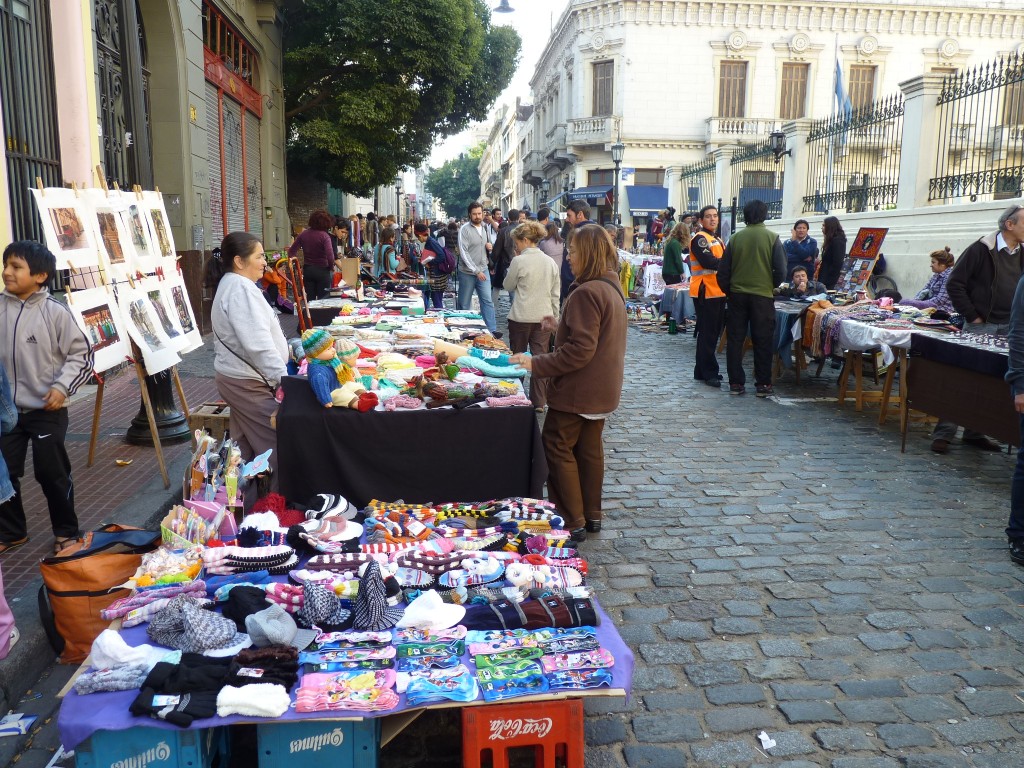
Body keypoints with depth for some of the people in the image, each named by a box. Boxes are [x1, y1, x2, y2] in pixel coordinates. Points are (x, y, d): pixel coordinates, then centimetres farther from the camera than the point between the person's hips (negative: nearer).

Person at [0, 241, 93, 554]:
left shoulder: (55, 311, -11)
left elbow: (80, 354, -7)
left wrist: (62, 386, -17)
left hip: (47, 409, -4)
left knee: (52, 473, 5)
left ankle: (66, 532, 23)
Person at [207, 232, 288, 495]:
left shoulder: (231, 285, 17)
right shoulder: (241, 288, -17)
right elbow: (258, 343, -27)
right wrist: (283, 377, -28)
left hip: (238, 378, 11)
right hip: (248, 383, -11)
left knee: (247, 449, 16)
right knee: (278, 448, -8)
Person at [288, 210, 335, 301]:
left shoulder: (304, 234, 1)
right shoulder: (324, 236, -13)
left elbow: (291, 252, 3)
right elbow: (330, 255, -23)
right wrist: (331, 267, -5)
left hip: (307, 270, 5)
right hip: (322, 270, -5)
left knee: (310, 300, 10)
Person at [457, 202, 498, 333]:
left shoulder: (485, 227, 8)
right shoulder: (465, 229, -12)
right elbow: (463, 253, -18)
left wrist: (489, 246, -2)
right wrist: (476, 271, -22)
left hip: (483, 270, 5)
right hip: (467, 272, -5)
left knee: (487, 300, -2)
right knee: (464, 304, 6)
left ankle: (491, 329, -1)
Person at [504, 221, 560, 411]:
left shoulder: (519, 261, -11)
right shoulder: (550, 262, 4)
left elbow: (508, 286, 3)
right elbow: (555, 294, 7)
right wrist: (554, 317, 14)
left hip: (521, 317, -3)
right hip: (544, 317, 3)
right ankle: (539, 402, 6)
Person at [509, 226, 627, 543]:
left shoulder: (586, 293, -22)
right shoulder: (611, 287, 9)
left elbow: (580, 350, -26)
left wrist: (537, 364, -23)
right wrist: (562, 325, 20)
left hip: (578, 390, -10)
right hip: (601, 389, 10)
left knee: (558, 448, 1)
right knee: (590, 449, 17)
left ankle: (572, 523, 6)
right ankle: (591, 516, 27)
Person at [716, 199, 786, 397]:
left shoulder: (735, 238, 0)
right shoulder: (772, 238, -5)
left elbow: (723, 271, 1)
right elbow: (781, 271, -6)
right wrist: (772, 286, 12)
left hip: (737, 294, 2)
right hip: (763, 295, -2)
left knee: (735, 339, 7)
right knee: (762, 341, 5)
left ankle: (736, 383, 9)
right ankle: (763, 384, 6)